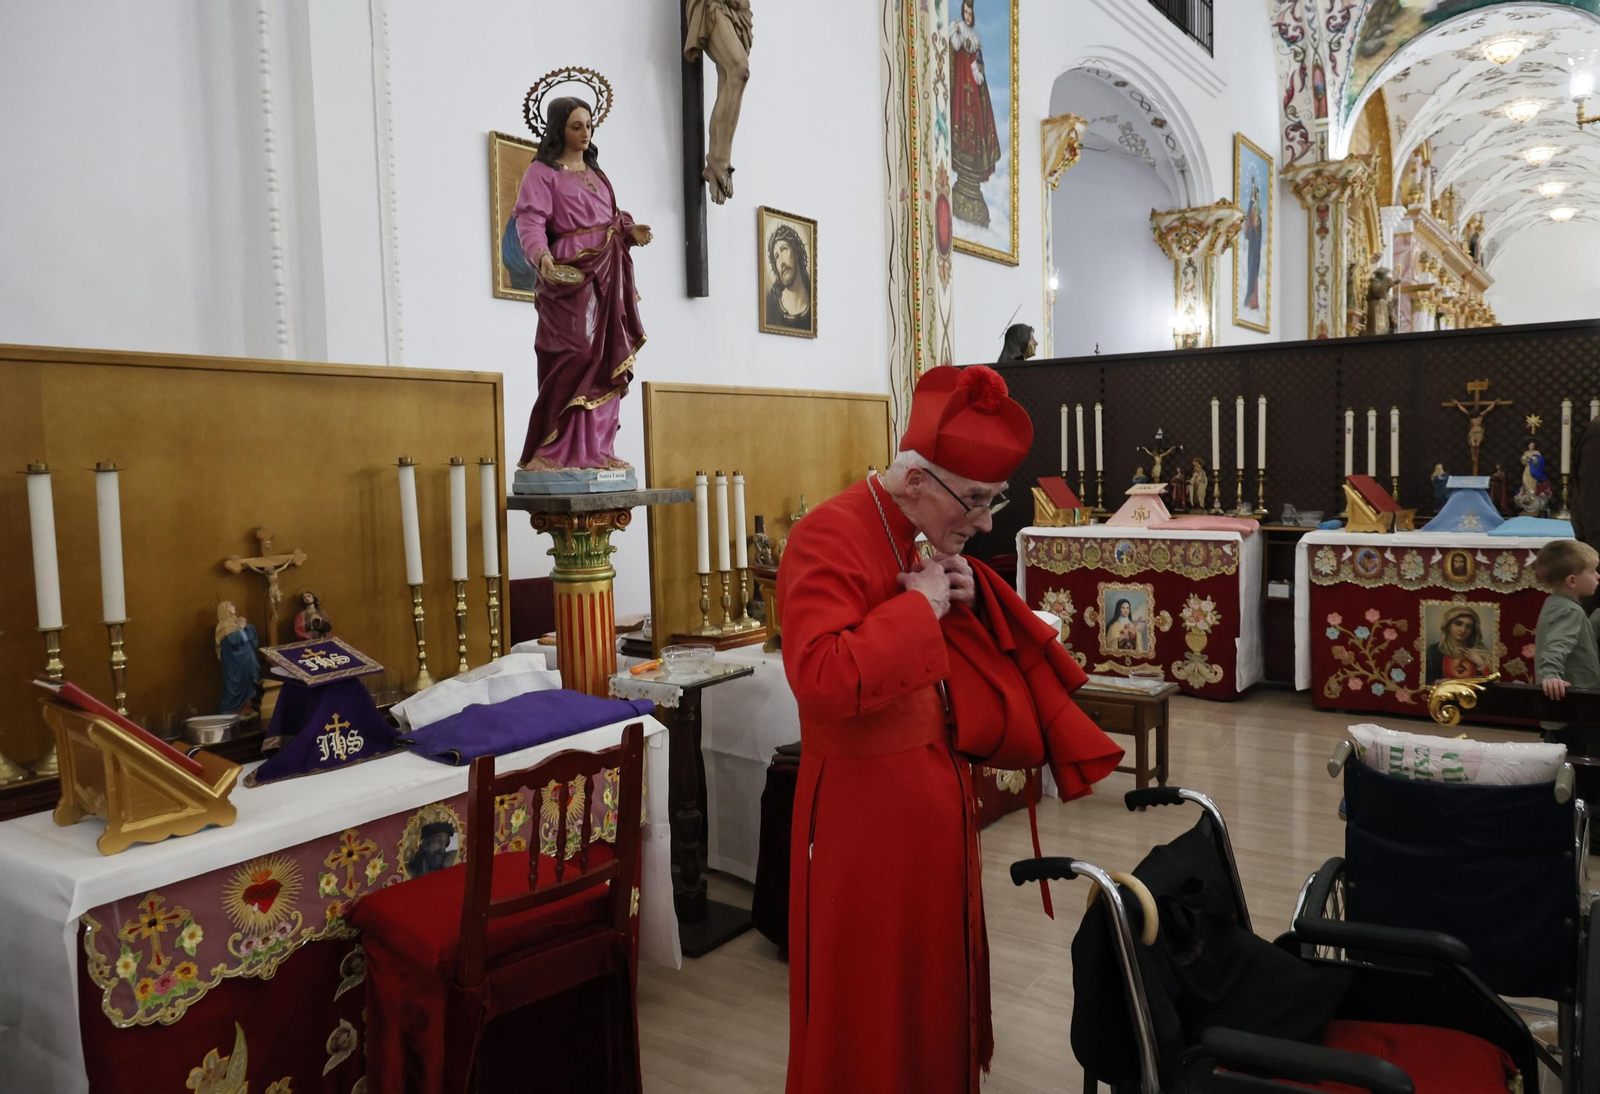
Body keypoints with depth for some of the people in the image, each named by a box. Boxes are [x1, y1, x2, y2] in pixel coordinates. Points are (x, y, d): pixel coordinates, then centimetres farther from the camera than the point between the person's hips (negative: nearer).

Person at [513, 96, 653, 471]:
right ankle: (549, 451, -9)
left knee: (607, 362, 3)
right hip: (570, 274, -7)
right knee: (574, 360, -14)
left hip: (609, 275, 7)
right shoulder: (542, 172, 0)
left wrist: (630, 230, -2)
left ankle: (596, 449, 7)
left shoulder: (595, 171, 22)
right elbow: (530, 220, -12)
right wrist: (540, 254, -31)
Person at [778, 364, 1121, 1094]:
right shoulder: (828, 540, -21)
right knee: (871, 1002, 9)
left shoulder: (929, 538, 6)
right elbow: (823, 680, -35)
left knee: (936, 978, 22)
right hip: (866, 809, -8)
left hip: (933, 796, 9)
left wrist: (968, 600, -4)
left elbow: (963, 661, 17)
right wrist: (920, 606, -25)